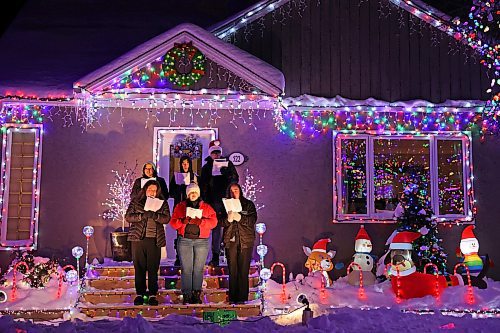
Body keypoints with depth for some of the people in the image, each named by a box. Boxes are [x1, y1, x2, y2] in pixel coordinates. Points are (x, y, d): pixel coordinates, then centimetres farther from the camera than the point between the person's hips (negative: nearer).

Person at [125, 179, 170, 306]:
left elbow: (166, 218, -2)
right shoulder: (136, 202, 8)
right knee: (139, 267, 3)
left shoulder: (162, 203, 9)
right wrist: (142, 216, -16)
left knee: (153, 268, 1)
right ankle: (140, 294, 12)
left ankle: (153, 294, 9)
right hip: (138, 238, 0)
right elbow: (128, 217, -1)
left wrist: (154, 215, -20)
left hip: (155, 240, 0)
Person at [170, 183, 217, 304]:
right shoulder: (180, 206, 12)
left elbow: (213, 221, -2)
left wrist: (200, 221, -18)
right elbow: (173, 222, 5)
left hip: (202, 241, 0)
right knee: (186, 269, -4)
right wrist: (183, 221, -15)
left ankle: (196, 294, 7)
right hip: (184, 241, 0)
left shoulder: (206, 207, 11)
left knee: (198, 269, 0)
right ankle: (186, 295, 1)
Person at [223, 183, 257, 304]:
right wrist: (229, 218, -16)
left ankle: (242, 297, 0)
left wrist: (239, 217, -17)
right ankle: (232, 297, 6)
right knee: (232, 270, 1)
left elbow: (252, 220, -3)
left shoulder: (248, 204, 9)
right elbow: (222, 223, 5)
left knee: (243, 270, -4)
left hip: (246, 240, -1)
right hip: (231, 240, 1)